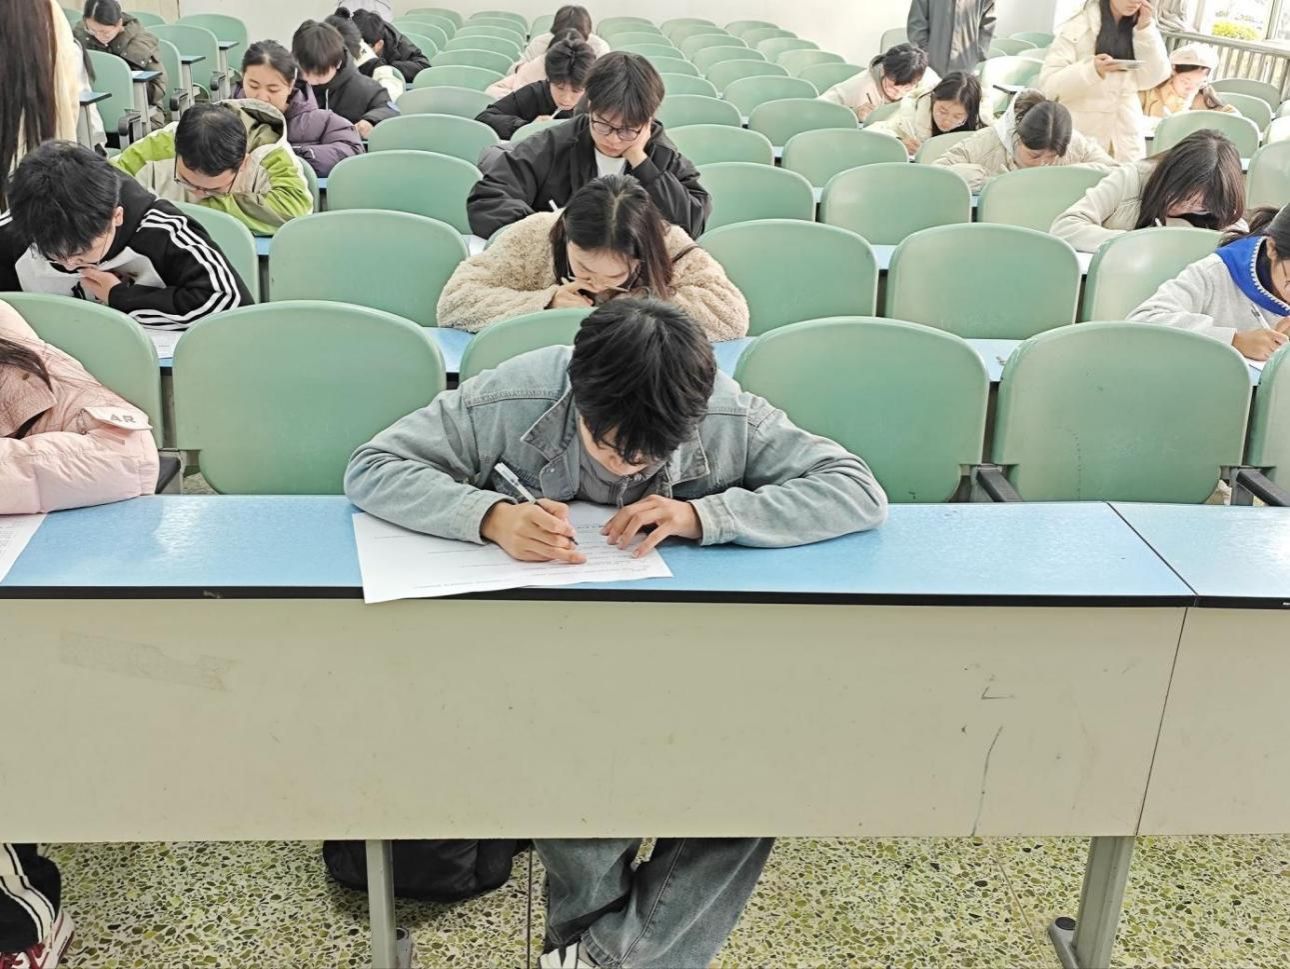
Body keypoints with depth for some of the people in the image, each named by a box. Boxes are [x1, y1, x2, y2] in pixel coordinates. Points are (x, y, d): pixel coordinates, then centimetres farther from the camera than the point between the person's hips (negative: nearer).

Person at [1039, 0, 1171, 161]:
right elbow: (1048, 83, -14)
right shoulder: (1078, 26, -8)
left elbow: (1153, 79, -1)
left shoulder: (1139, 25, 7)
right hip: (1080, 135, -4)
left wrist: (1146, 29, -7)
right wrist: (1092, 70, -29)